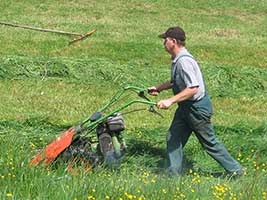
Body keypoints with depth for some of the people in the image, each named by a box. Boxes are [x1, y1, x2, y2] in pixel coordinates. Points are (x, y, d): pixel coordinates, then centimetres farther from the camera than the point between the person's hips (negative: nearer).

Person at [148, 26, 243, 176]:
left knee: (209, 142, 2)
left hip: (198, 107, -10)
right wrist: (158, 88, 22)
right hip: (185, 107, 10)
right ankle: (174, 175, 14)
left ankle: (236, 171, 14)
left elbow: (193, 88, -33)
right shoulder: (177, 60, 8)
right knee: (173, 139, 9)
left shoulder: (184, 61, -25)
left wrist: (170, 101, -34)